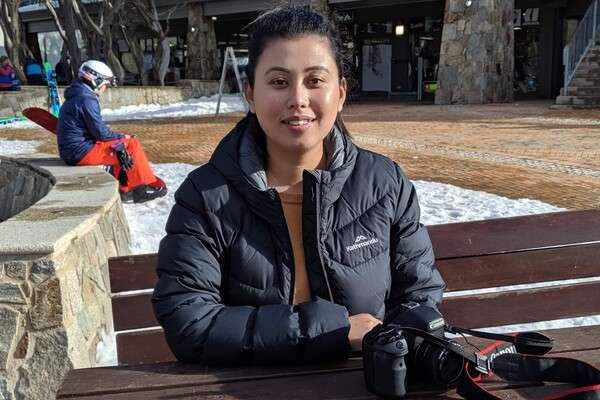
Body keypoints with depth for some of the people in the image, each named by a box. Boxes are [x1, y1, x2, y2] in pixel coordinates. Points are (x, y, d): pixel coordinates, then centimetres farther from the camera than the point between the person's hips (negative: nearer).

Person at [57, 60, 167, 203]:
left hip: (72, 151, 10)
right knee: (132, 146, -6)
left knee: (121, 147, 18)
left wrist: (119, 138, 6)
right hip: (83, 152, -10)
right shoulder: (87, 99, -16)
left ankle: (125, 190, 16)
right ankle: (149, 186, 6)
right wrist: (123, 137, 0)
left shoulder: (75, 97, 17)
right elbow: (101, 133, -17)